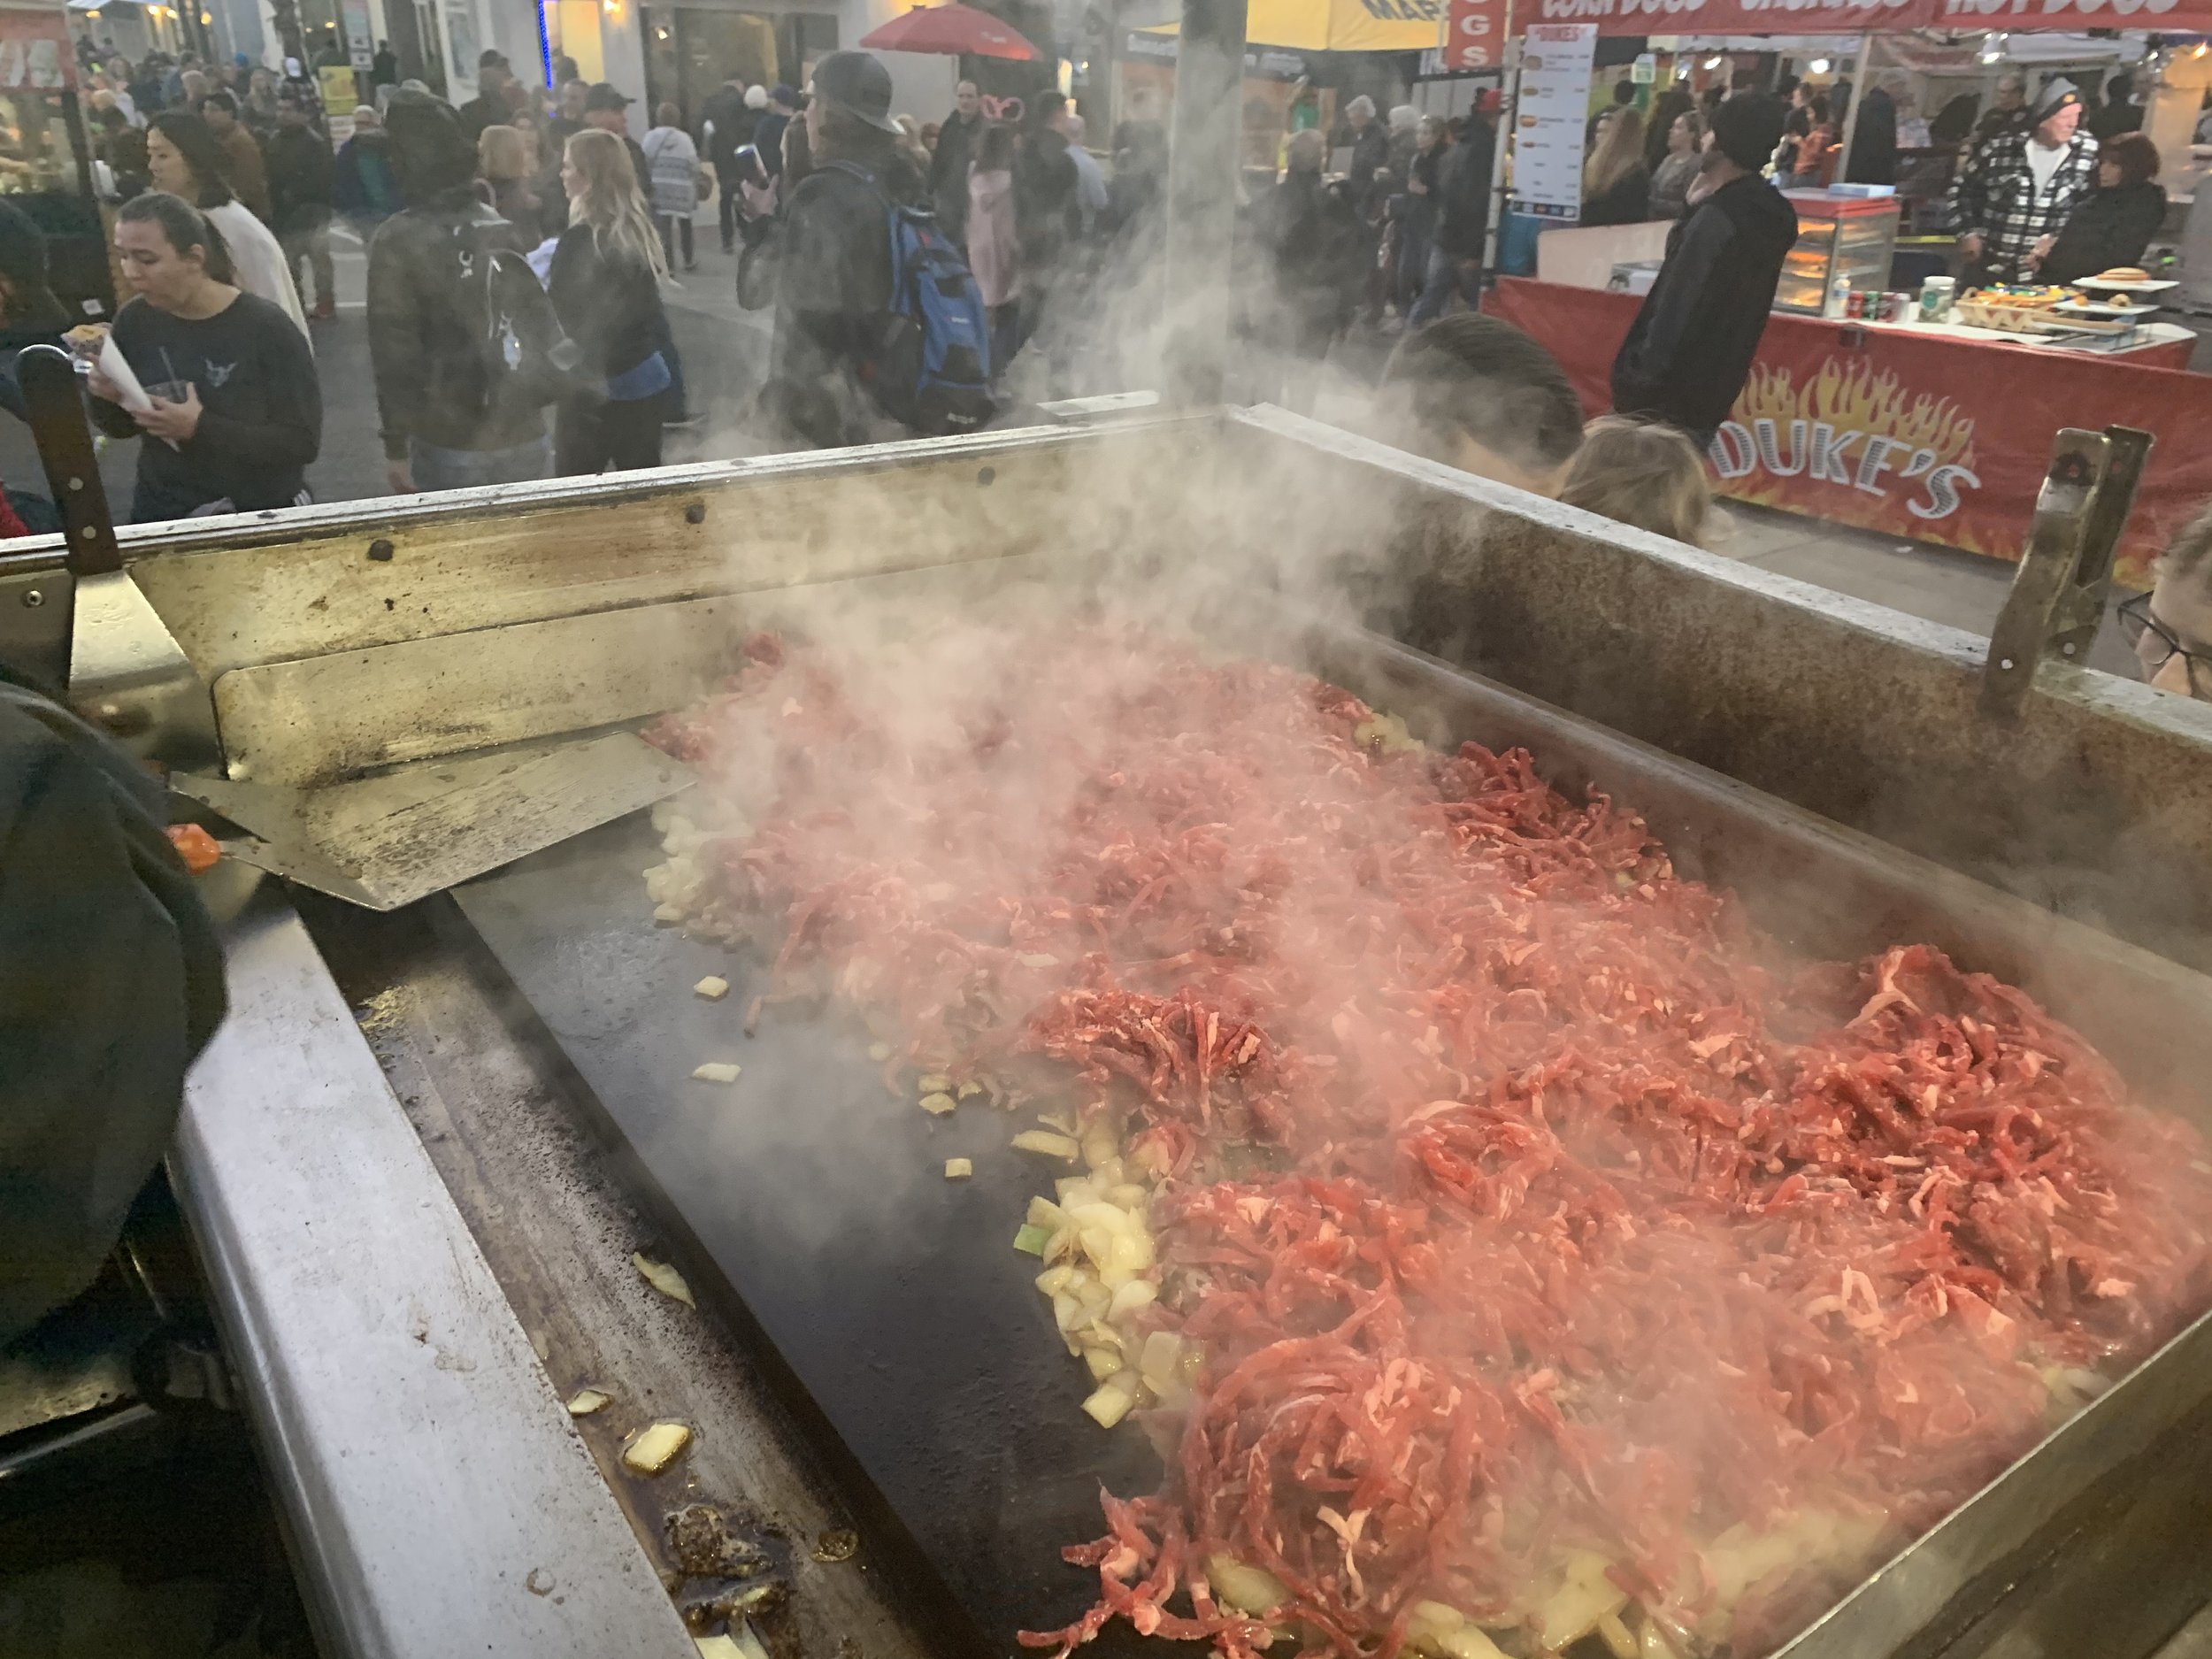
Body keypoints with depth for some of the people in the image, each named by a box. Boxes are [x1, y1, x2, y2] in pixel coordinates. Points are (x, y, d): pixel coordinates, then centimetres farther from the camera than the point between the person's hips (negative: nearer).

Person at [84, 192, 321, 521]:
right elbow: (120, 428, 13)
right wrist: (107, 400, -9)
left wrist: (200, 428, -23)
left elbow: (303, 442, -17)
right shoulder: (134, 321, 2)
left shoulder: (267, 329, -13)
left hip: (261, 517, -3)